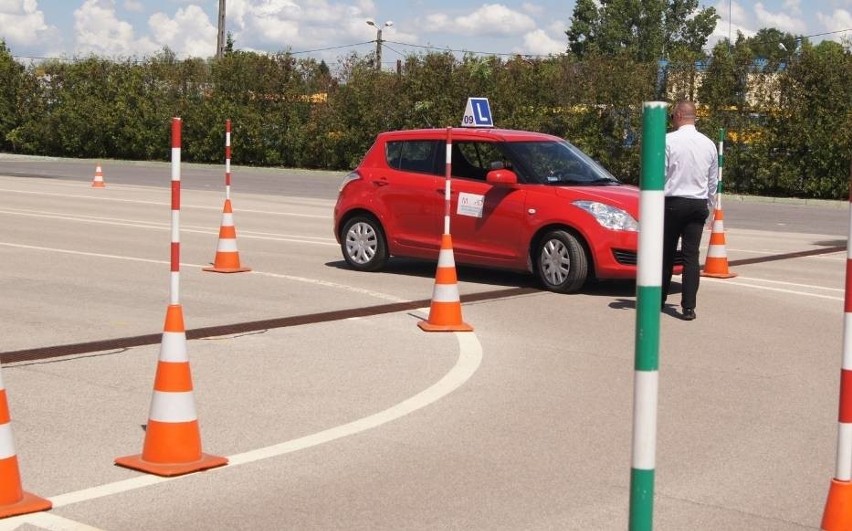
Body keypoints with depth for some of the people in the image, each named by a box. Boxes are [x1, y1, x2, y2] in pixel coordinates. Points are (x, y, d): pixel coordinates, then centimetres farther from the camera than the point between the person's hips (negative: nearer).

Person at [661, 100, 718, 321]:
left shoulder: (668, 140, -10)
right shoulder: (709, 144, 6)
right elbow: (713, 181, 12)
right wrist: (709, 206, 23)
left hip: (672, 202, -3)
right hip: (699, 204, 4)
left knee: (666, 253, 9)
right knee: (691, 256, 3)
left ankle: (660, 299, 19)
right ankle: (688, 307, -1)